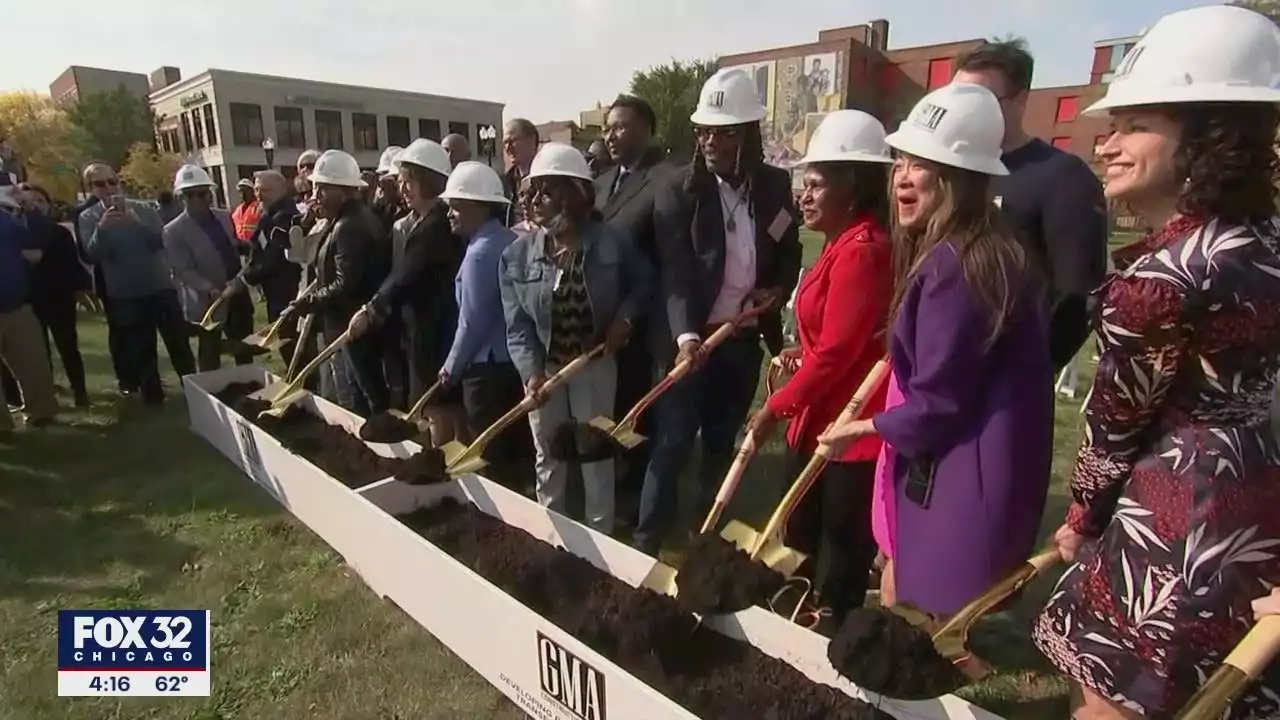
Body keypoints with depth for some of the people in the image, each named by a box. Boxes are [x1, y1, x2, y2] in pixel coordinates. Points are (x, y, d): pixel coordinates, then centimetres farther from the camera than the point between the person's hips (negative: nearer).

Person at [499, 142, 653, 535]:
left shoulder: (611, 242, -12)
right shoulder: (517, 255, -10)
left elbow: (643, 281, 4)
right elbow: (517, 325, -12)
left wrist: (625, 315, -13)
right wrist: (532, 371, -25)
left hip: (595, 363, -1)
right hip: (544, 367, 1)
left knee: (596, 454, 13)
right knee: (548, 458, 17)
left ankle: (600, 537, 32)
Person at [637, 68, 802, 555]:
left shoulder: (776, 185, 3)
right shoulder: (678, 190, -8)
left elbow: (789, 252, 16)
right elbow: (676, 273, -17)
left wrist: (779, 290, -4)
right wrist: (686, 335, -31)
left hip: (746, 338, 4)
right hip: (691, 337, -4)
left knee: (722, 442, 16)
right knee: (672, 443, -1)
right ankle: (646, 542, 13)